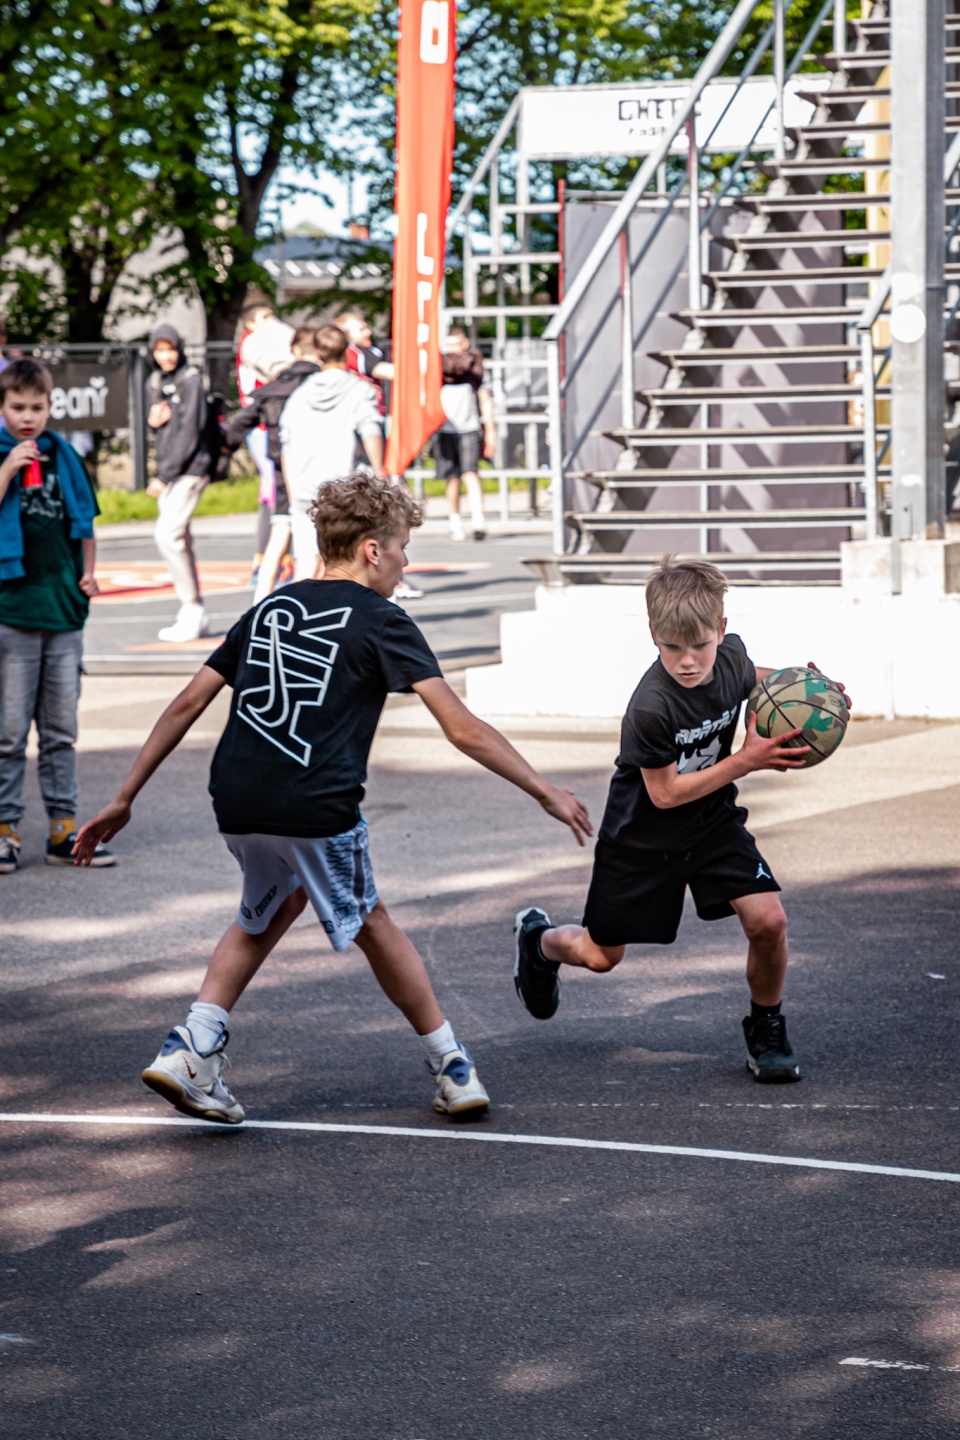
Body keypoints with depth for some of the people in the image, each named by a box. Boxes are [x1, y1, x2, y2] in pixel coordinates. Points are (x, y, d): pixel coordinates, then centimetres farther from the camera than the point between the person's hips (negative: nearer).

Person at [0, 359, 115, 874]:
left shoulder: (63, 456, 9)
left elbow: (84, 518, 19)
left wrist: (88, 572, 9)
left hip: (64, 608, 4)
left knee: (61, 728, 10)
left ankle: (63, 827, 15)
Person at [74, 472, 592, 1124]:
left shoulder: (270, 609, 19)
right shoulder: (380, 621, 3)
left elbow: (188, 704, 17)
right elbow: (463, 730, -3)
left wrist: (125, 800, 20)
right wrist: (547, 793, 4)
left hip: (237, 800, 5)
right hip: (316, 803, -5)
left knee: (276, 904, 29)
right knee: (368, 921, 17)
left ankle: (191, 1046, 14)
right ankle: (453, 1069, 25)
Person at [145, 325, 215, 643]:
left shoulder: (191, 381, -9)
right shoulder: (155, 382, 14)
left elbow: (189, 433, -13)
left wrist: (164, 476, -15)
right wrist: (152, 420, -2)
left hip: (189, 468, -8)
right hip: (166, 470, 8)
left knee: (168, 534, -18)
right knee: (179, 539, 8)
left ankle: (192, 607, -13)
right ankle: (193, 616, 13)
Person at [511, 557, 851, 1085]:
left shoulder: (731, 655, -16)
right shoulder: (650, 707, -35)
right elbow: (665, 793, -25)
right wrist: (747, 760, -28)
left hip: (712, 822, 4)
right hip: (643, 833, -4)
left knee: (768, 921, -16)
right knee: (599, 955, 12)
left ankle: (765, 1030, 9)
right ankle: (537, 938, 47)